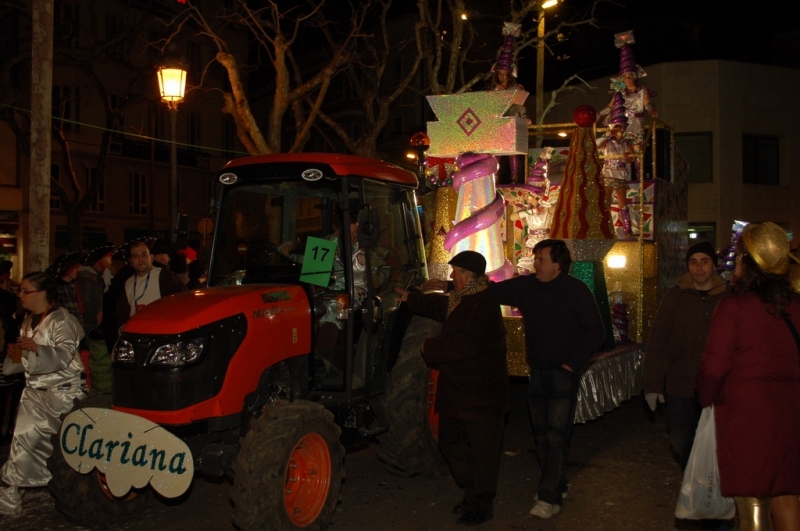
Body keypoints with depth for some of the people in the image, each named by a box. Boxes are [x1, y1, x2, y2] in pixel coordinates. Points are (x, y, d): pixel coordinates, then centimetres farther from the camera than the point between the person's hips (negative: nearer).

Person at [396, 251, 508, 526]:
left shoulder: (484, 304, -22)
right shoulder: (461, 299, 9)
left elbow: (466, 345, -29)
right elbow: (440, 306, 32)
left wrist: (430, 348, -17)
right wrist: (410, 299, 35)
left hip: (482, 393, -10)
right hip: (457, 390, 10)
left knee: (482, 450, 4)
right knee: (450, 442, 18)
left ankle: (482, 505, 19)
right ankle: (474, 492, 33)